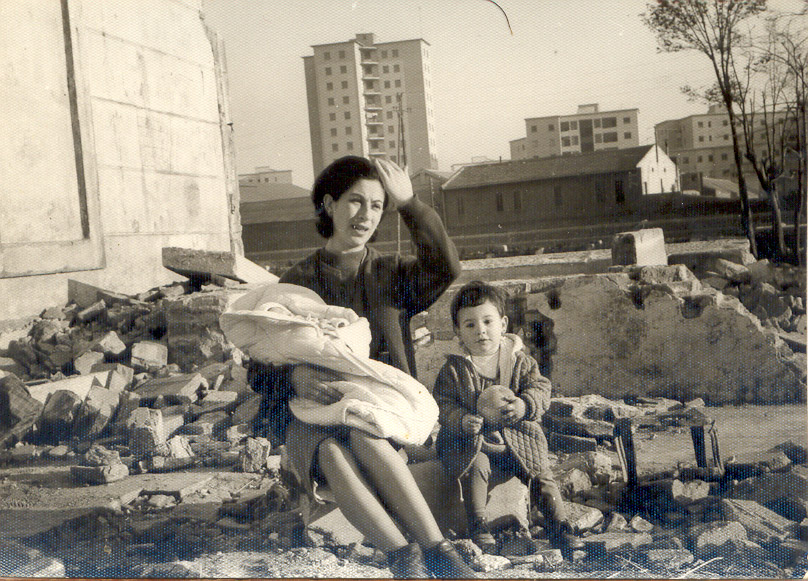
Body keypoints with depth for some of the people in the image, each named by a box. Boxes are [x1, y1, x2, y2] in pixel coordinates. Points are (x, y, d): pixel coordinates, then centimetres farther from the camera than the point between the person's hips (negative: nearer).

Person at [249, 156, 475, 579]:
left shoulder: (392, 275, 15)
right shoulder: (297, 283, 11)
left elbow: (444, 268, -8)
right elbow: (260, 368, 6)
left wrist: (409, 205, -7)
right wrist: (295, 376, -16)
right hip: (310, 417, 0)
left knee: (362, 437, -36)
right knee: (332, 455, -36)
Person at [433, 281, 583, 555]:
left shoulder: (519, 360, 4)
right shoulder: (453, 369, -1)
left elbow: (540, 388, -1)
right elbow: (443, 405, -4)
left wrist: (525, 406, -22)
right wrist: (462, 421, -25)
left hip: (517, 439, 2)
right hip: (472, 441, -1)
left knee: (540, 474, -11)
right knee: (475, 466, -28)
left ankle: (559, 525, 3)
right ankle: (478, 525, -14)